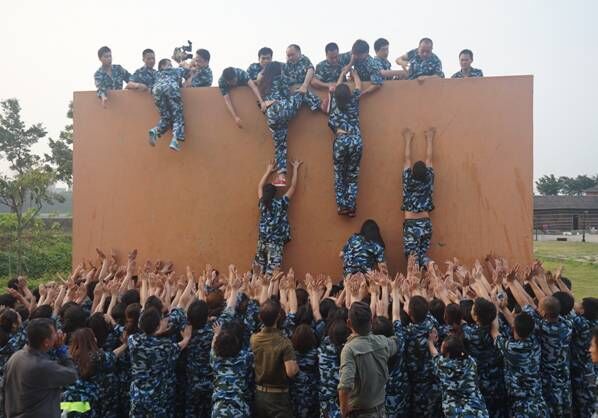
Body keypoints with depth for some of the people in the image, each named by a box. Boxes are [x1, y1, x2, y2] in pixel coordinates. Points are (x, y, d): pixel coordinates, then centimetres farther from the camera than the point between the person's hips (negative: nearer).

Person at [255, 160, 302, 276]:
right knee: (272, 272, -8)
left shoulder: (262, 203, 4)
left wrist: (268, 171, 30)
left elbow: (260, 187, 22)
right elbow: (293, 186, 4)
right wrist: (295, 168, 14)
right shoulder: (281, 203, -5)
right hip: (276, 242, -4)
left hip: (262, 241, 4)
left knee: (259, 271, 9)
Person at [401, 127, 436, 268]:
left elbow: (407, 159, 8)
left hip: (411, 225, -3)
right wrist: (429, 138, 23)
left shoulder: (408, 181, -5)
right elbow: (429, 159, 11)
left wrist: (408, 140, 20)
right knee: (423, 255, 10)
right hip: (425, 223, 3)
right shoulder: (428, 181, -1)